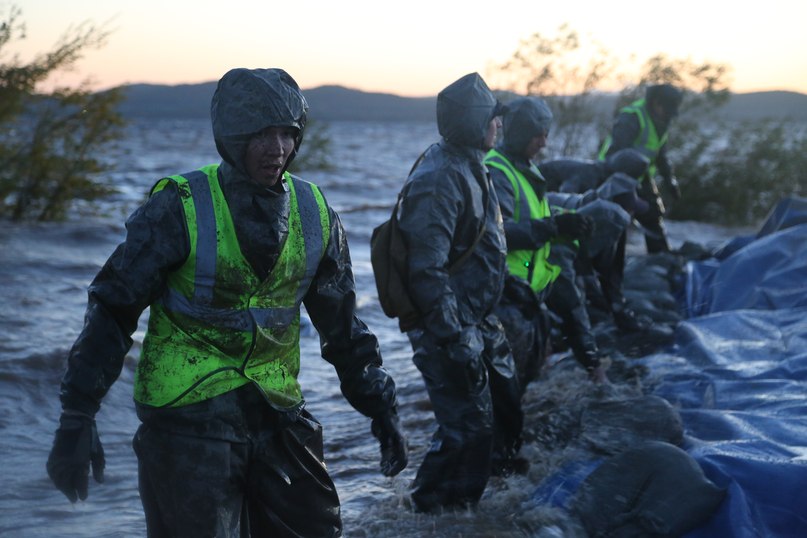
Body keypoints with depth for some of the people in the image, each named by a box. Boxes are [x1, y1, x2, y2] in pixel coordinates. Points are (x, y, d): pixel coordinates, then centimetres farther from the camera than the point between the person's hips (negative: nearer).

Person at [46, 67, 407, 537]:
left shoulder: (314, 213, 3)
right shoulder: (180, 208, -12)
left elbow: (343, 326, 13)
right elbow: (112, 311, -9)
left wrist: (382, 409, 11)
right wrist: (77, 419, -12)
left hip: (277, 412, 5)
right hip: (186, 418, -4)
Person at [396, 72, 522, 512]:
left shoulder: (467, 165, 9)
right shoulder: (439, 180, -23)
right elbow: (427, 271, -28)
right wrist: (455, 341, -27)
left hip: (477, 322, 10)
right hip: (448, 327, -10)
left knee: (505, 406, 20)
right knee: (468, 425, -6)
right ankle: (433, 509, 7)